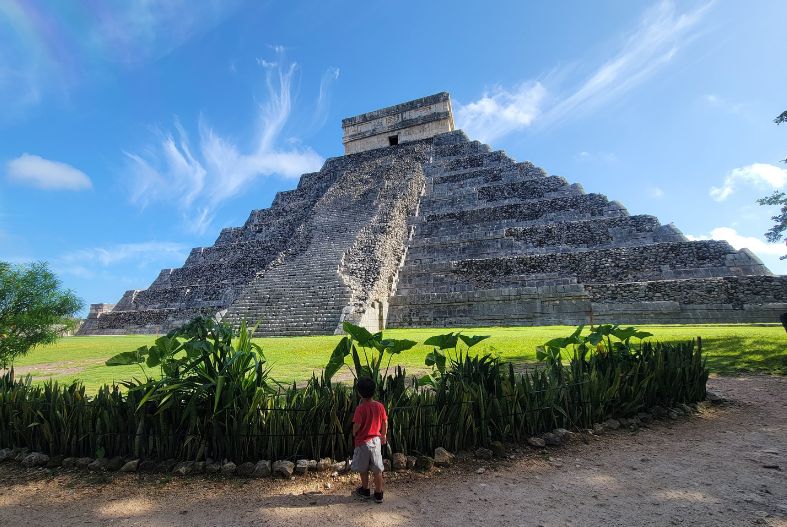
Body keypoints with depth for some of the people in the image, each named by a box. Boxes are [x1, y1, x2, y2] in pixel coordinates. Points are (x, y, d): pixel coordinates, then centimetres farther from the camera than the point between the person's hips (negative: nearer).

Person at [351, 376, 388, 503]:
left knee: (363, 469, 17)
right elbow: (385, 422, 3)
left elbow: (356, 425, -20)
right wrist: (384, 435, 19)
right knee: (377, 469, 13)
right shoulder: (379, 406, -6)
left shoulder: (360, 408, -22)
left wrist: (354, 434, 2)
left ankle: (365, 490, 32)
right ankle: (379, 494, 19)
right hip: (376, 440, 4)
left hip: (362, 441, -4)